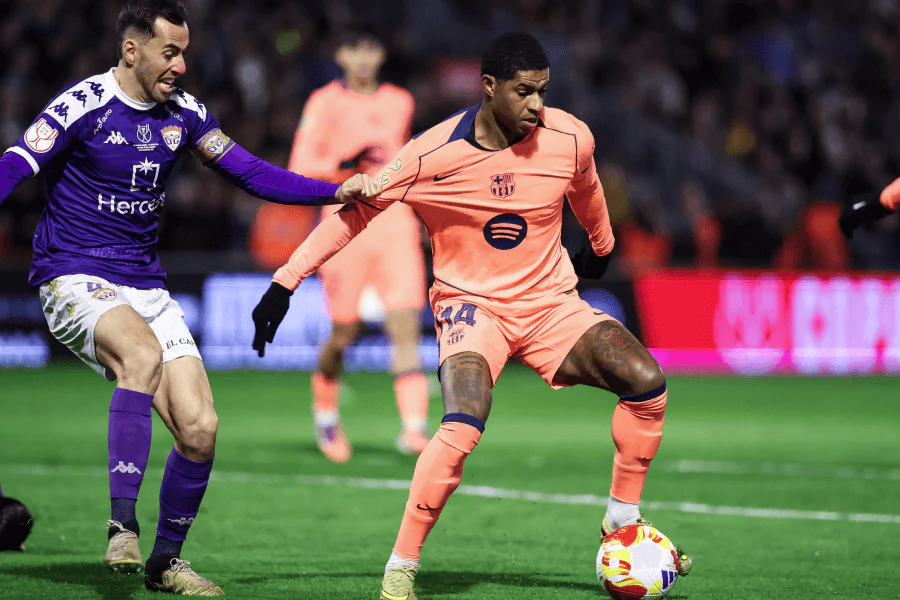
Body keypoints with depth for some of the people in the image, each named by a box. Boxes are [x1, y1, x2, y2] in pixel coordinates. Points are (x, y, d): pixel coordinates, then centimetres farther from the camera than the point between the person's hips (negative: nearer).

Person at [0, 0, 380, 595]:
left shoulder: (183, 112, 7)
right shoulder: (83, 104, -10)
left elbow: (251, 172, 10)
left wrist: (337, 192, 0)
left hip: (146, 287, 6)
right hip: (75, 280, -6)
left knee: (199, 428, -6)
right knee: (144, 353, -37)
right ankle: (123, 524, -37)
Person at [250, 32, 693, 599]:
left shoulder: (570, 138, -8)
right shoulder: (432, 154, -17)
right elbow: (354, 212, -6)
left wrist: (601, 249, 34)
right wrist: (285, 282, -9)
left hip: (552, 302, 4)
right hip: (471, 302, -4)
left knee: (646, 382, -17)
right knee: (465, 422, -30)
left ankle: (623, 522, 4)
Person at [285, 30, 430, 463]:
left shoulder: (400, 102, 14)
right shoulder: (324, 103, 0)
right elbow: (300, 167, -6)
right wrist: (345, 163, -21)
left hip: (396, 227, 3)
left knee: (406, 325, -11)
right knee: (344, 333, 2)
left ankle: (413, 427, -17)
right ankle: (325, 410, 30)